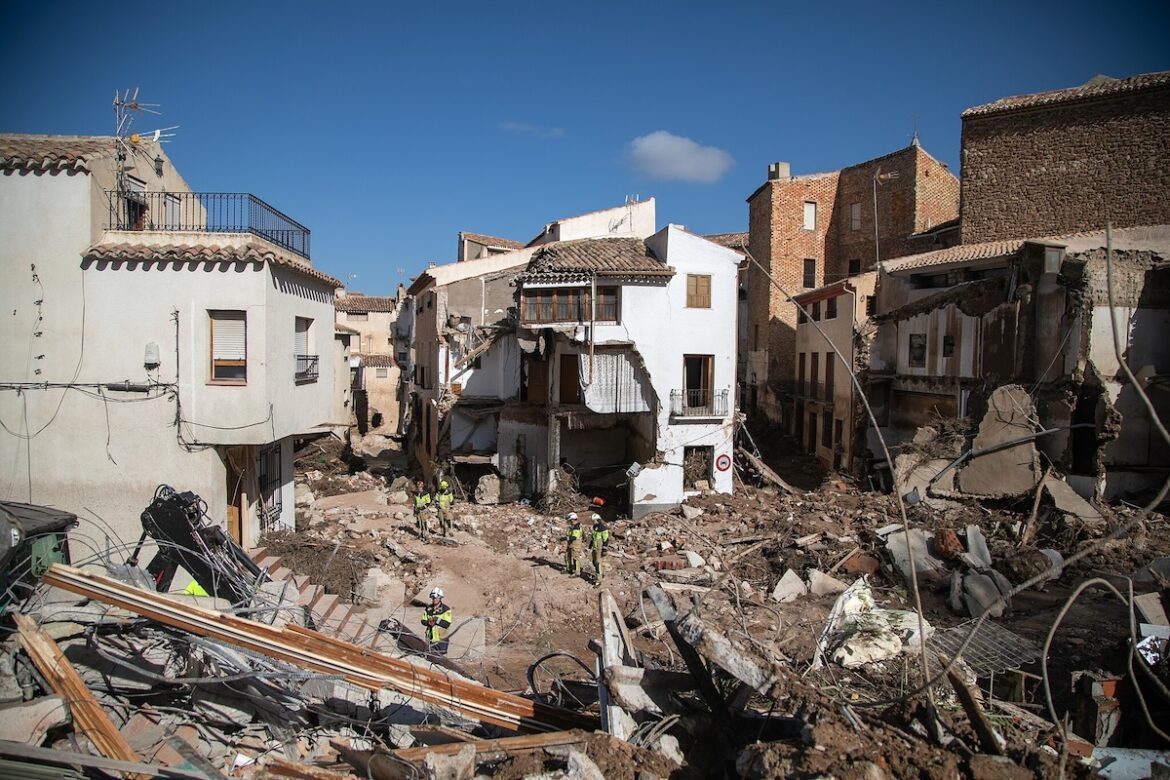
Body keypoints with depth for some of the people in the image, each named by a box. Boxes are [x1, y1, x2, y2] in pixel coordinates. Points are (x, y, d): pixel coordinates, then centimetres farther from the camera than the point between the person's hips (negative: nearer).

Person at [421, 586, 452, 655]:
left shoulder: (445, 609, -9)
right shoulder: (428, 608, 7)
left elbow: (447, 624, -15)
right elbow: (423, 621, 10)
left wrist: (437, 620, -25)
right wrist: (428, 622, -11)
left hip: (441, 638, -5)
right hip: (430, 638, 5)